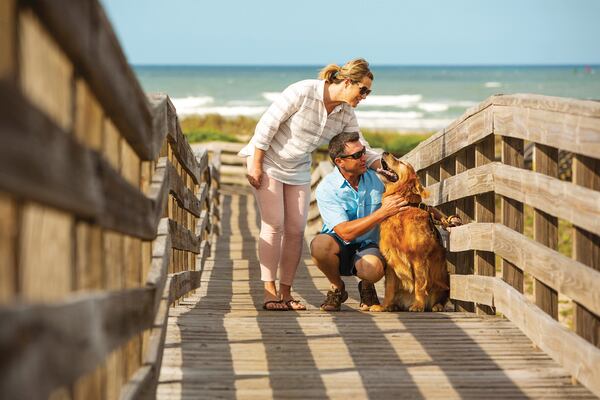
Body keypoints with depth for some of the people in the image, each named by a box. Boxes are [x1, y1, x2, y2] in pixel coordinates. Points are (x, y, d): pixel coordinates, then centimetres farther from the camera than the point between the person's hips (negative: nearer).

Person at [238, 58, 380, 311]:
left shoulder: (346, 115, -6)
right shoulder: (303, 92, -25)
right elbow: (268, 124, -21)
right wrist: (255, 164, -20)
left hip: (298, 170, 6)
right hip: (266, 161, -6)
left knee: (296, 230, 0)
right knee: (274, 225, -11)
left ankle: (286, 293, 7)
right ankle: (270, 292, -7)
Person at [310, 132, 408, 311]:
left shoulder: (375, 178, -3)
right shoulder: (326, 189, -15)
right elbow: (346, 233, -23)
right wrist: (383, 212, -27)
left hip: (367, 247, 1)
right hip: (339, 248, -1)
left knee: (373, 268, -36)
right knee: (320, 244, -37)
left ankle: (366, 287, 4)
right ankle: (337, 288, -6)